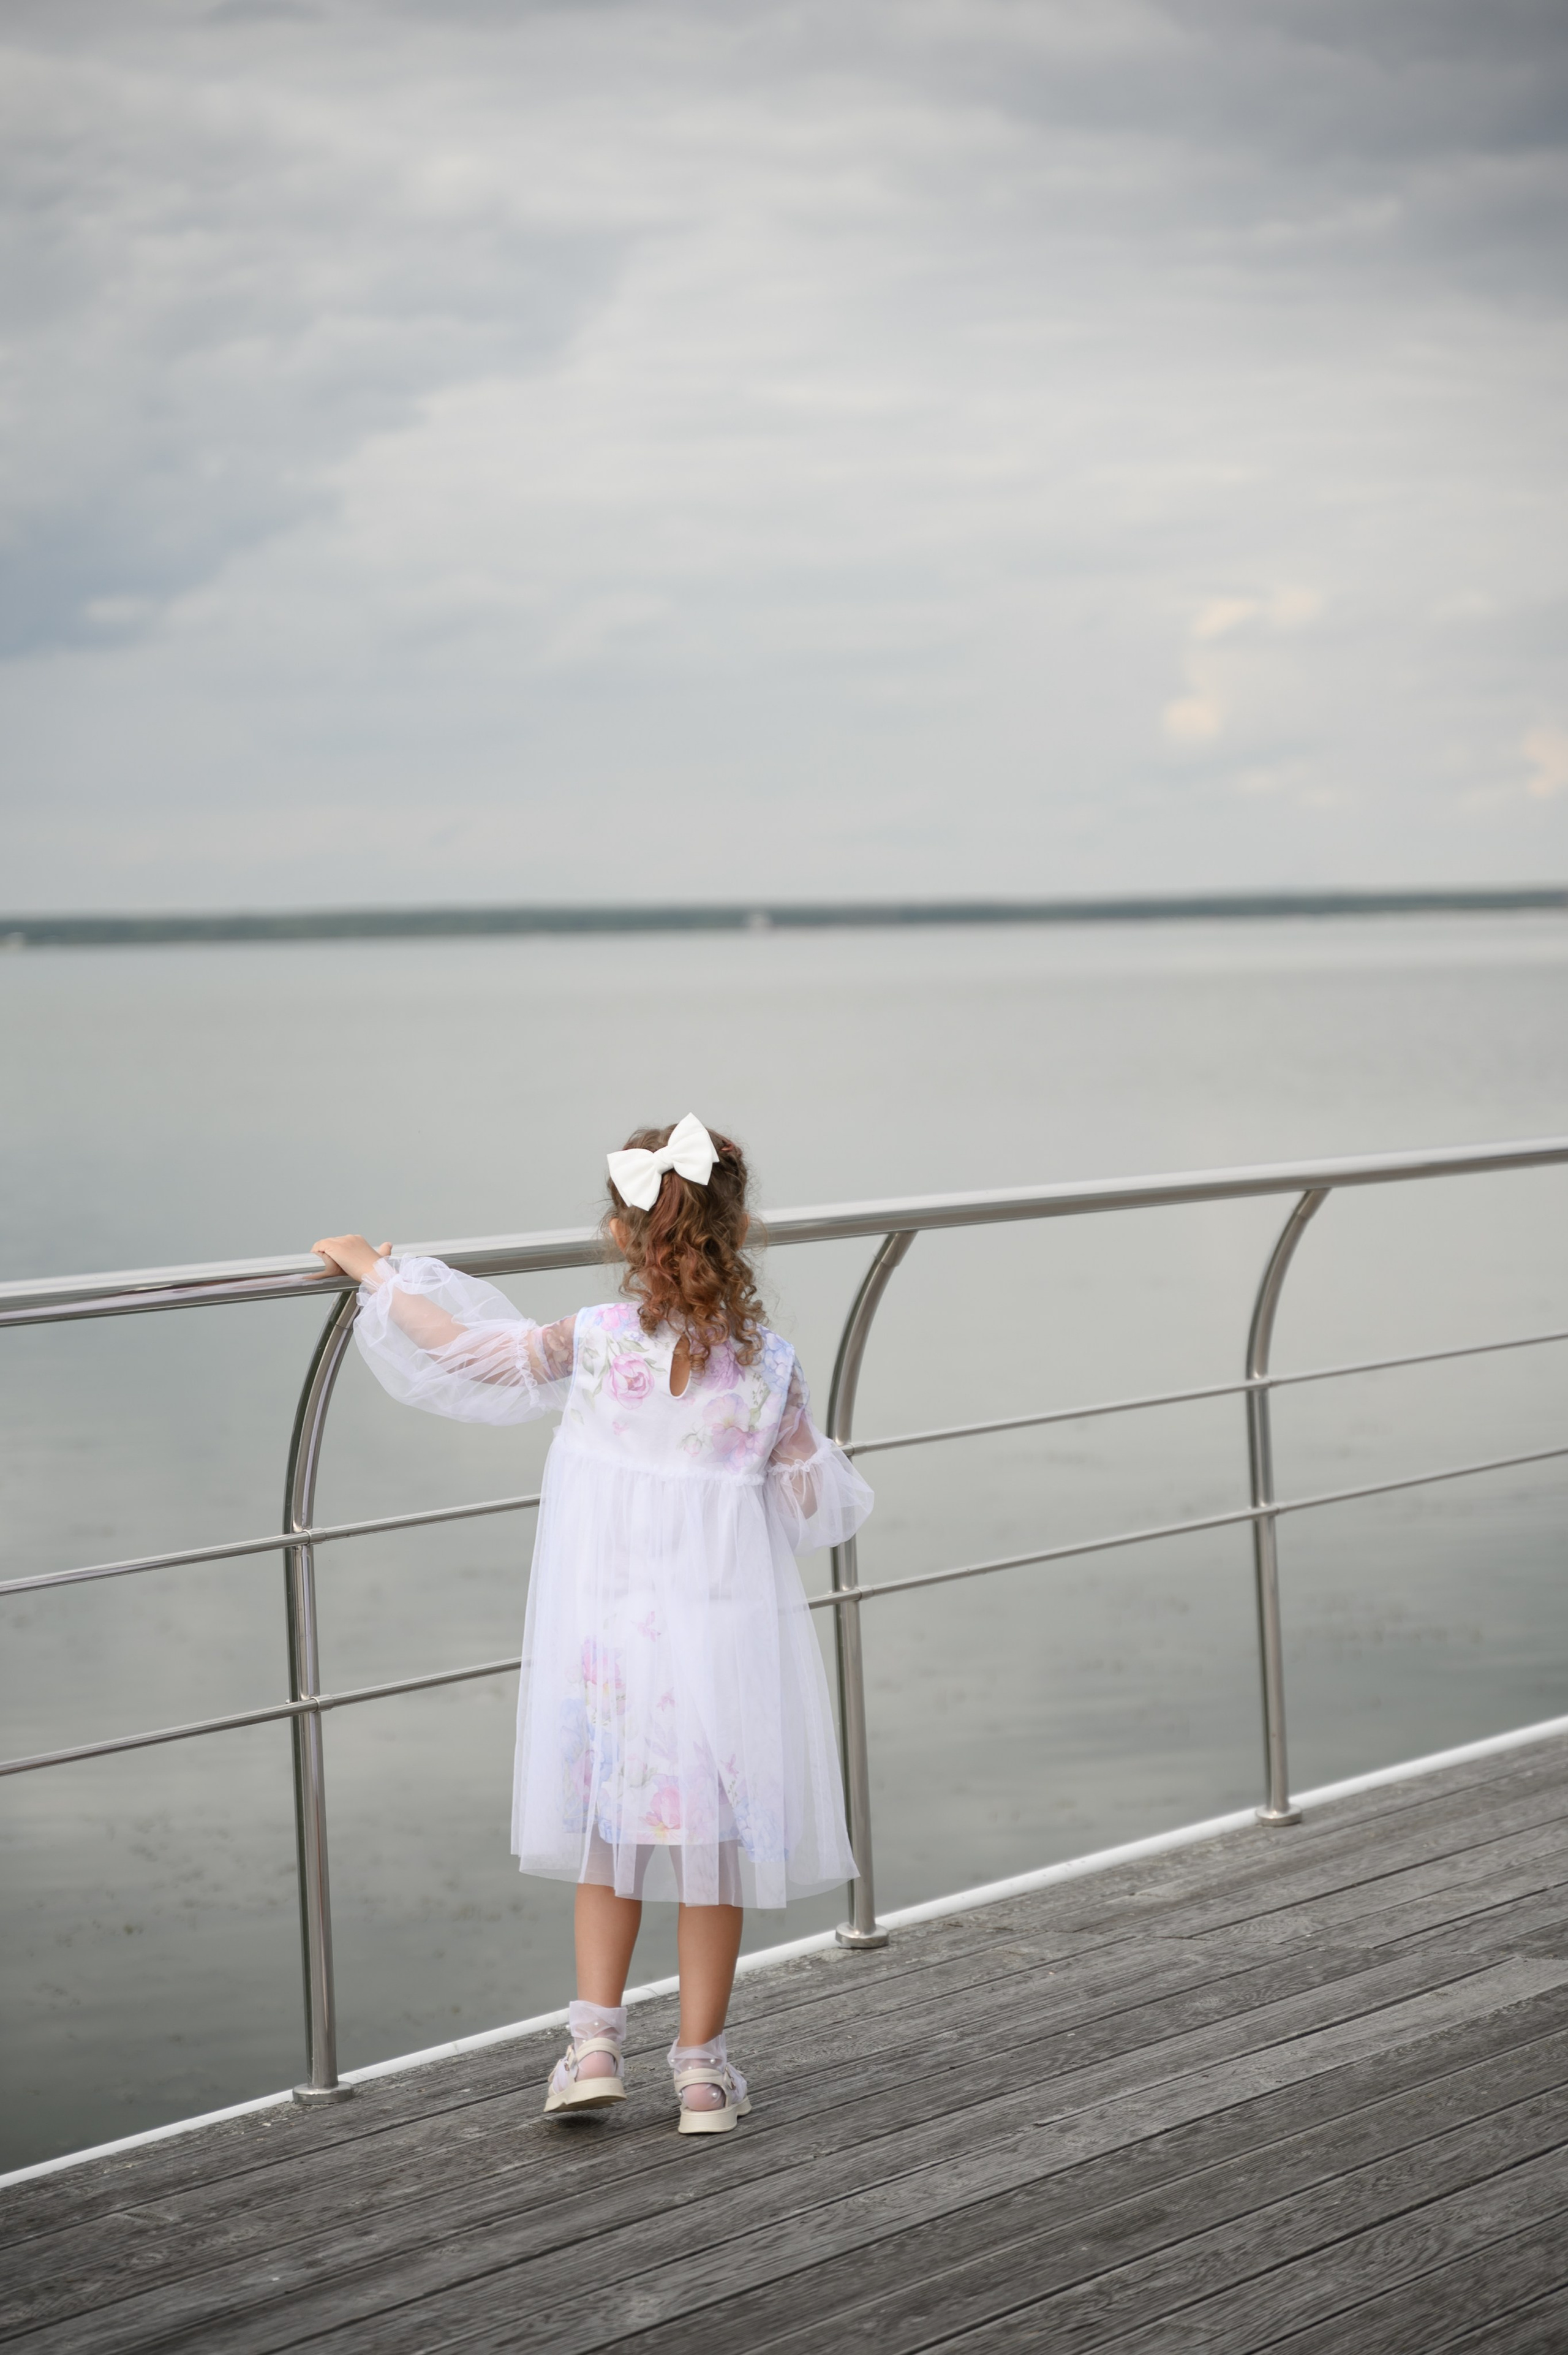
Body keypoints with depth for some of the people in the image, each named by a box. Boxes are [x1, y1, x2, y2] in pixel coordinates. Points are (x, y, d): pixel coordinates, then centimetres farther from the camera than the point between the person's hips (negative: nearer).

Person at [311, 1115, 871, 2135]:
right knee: (713, 1833, 10)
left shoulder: (591, 1343, -10)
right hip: (723, 1627, 0)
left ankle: (596, 2040, 13)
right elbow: (813, 1500, -1)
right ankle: (702, 2065, 15)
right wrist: (819, 1460, 21)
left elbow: (464, 1351, -2)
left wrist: (376, 1269, 10)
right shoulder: (769, 1364, -7)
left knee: (611, 1829, 17)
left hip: (608, 1627, 0)